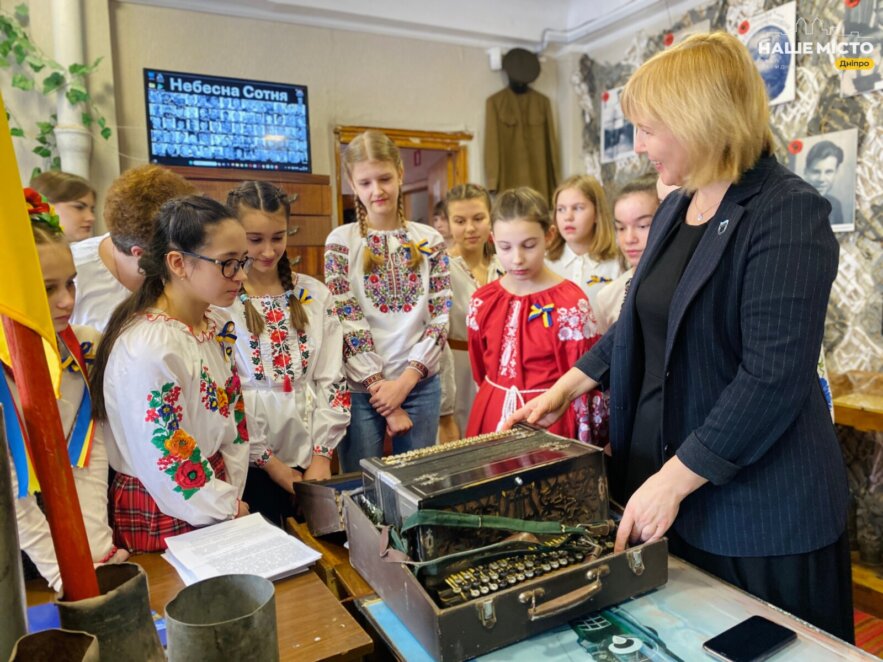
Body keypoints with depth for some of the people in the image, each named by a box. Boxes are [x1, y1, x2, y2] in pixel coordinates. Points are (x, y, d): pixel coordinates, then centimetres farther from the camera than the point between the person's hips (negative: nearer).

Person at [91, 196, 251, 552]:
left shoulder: (218, 328, -3)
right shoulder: (147, 349, -28)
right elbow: (167, 461, -23)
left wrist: (232, 496, 2)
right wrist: (227, 510, -10)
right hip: (161, 516, -7)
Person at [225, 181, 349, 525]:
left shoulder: (315, 294, 3)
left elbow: (332, 380, 3)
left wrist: (322, 452, -3)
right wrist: (267, 459, -7)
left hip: (310, 458, 3)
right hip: (250, 461, -3)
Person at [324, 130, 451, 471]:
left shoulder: (429, 240, 4)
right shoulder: (341, 242, -3)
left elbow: (440, 317, 0)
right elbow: (348, 323, -8)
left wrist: (405, 381, -10)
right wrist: (383, 394, -10)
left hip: (421, 384, 2)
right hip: (362, 388, -2)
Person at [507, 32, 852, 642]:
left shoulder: (786, 215, -17)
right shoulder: (674, 210, 8)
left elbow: (774, 378, -23)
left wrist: (671, 483, -22)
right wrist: (565, 391, 13)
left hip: (759, 510, -7)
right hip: (661, 472, 7)